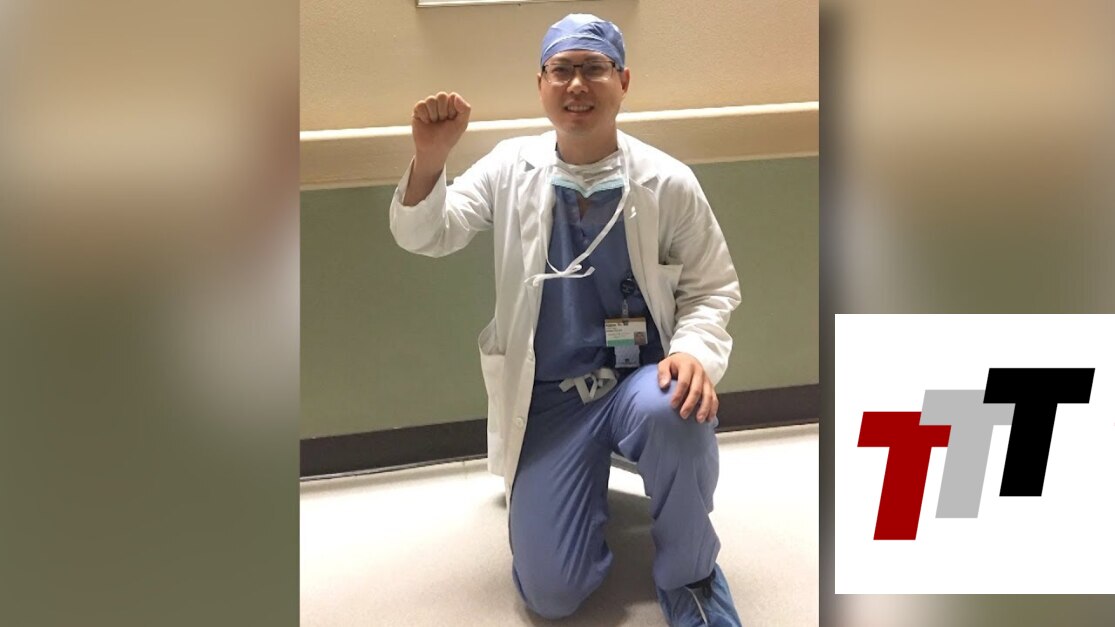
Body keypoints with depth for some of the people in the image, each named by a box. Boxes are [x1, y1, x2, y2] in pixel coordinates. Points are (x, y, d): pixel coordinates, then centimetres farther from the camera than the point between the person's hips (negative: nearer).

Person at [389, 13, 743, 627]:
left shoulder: (668, 182, -6)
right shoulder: (511, 167, 0)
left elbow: (713, 286, 3)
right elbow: (425, 237, -2)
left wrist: (695, 350, -19)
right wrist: (429, 159, -22)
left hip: (641, 377, -1)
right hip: (550, 395, 1)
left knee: (672, 411, -40)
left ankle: (688, 575, -11)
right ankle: (590, 478, 26)